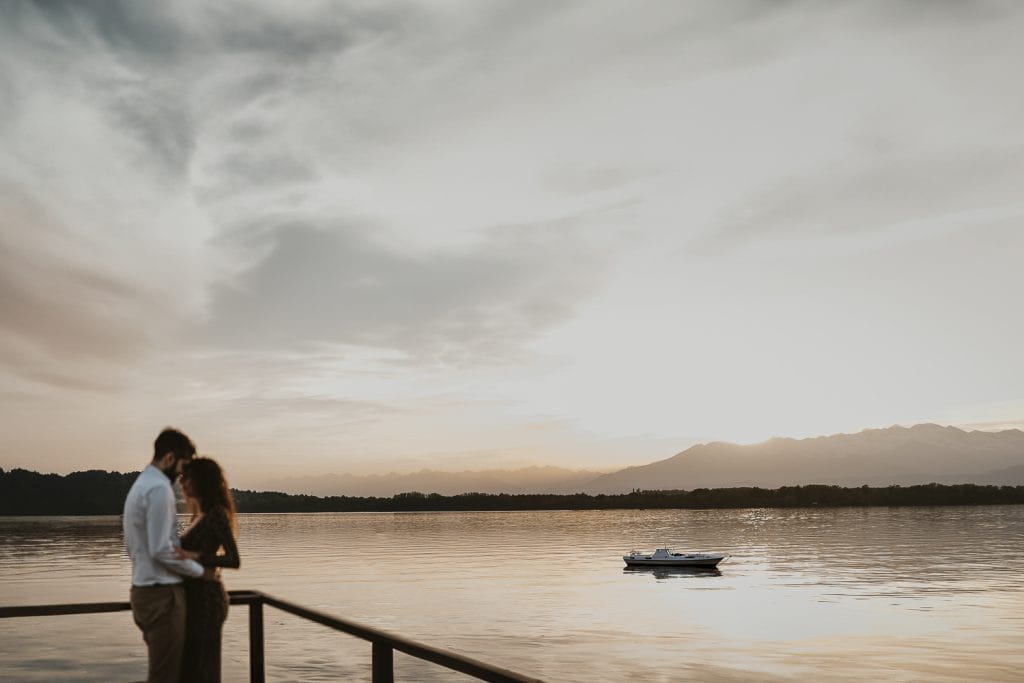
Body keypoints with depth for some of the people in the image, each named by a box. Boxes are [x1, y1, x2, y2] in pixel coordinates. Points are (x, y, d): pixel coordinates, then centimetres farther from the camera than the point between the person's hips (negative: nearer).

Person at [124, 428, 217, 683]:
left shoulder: (140, 485, 16)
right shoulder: (160, 489, -16)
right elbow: (161, 549, -22)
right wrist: (200, 570, -10)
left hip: (144, 589, 10)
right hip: (162, 594, -10)